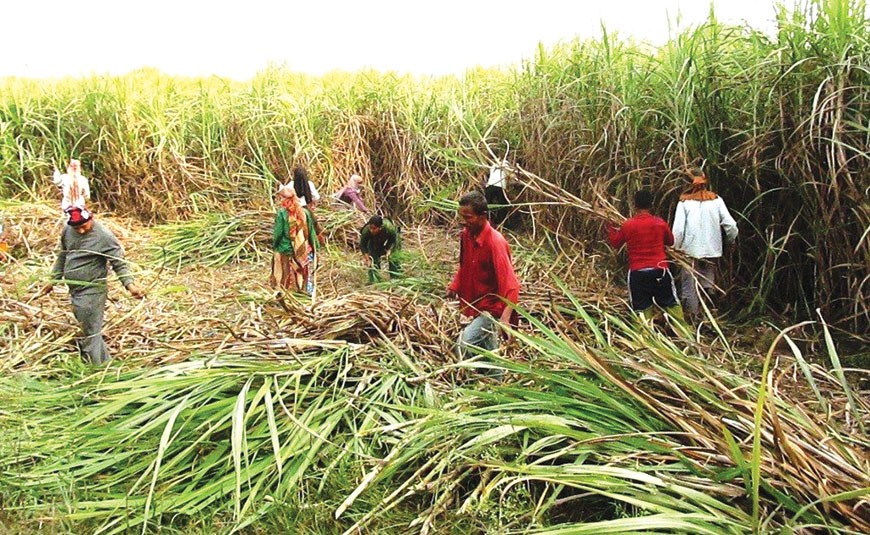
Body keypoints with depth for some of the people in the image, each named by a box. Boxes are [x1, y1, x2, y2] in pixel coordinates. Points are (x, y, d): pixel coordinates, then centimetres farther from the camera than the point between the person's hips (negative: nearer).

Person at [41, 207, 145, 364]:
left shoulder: (104, 236, -16)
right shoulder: (67, 231, 4)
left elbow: (119, 263, -15)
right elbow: (62, 256, 19)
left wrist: (129, 284, -28)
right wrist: (53, 280, 23)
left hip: (91, 293, -8)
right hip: (74, 291, 8)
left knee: (89, 334, -4)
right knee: (81, 332, 17)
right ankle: (105, 362, 30)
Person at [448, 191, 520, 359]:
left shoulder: (495, 242, -25)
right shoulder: (466, 235, -2)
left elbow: (510, 284, -29)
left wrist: (505, 318, -40)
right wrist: (454, 286, 1)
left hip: (492, 308, -8)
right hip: (477, 306, 8)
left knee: (464, 346, -22)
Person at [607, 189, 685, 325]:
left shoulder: (628, 225, -5)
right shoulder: (660, 223, -3)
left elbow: (615, 244, 10)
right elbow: (670, 241, 14)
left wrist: (611, 230, 26)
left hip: (637, 272, -1)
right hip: (659, 269, 1)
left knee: (639, 308, 6)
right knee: (671, 303, 13)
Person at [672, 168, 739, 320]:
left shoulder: (685, 202, -7)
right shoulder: (716, 200, 1)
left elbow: (678, 229, -11)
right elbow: (730, 224, -2)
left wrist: (675, 248, 3)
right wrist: (731, 240, 17)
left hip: (691, 250, -3)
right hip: (712, 250, 3)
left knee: (690, 286, 4)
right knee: (707, 285, 15)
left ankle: (693, 317, 5)